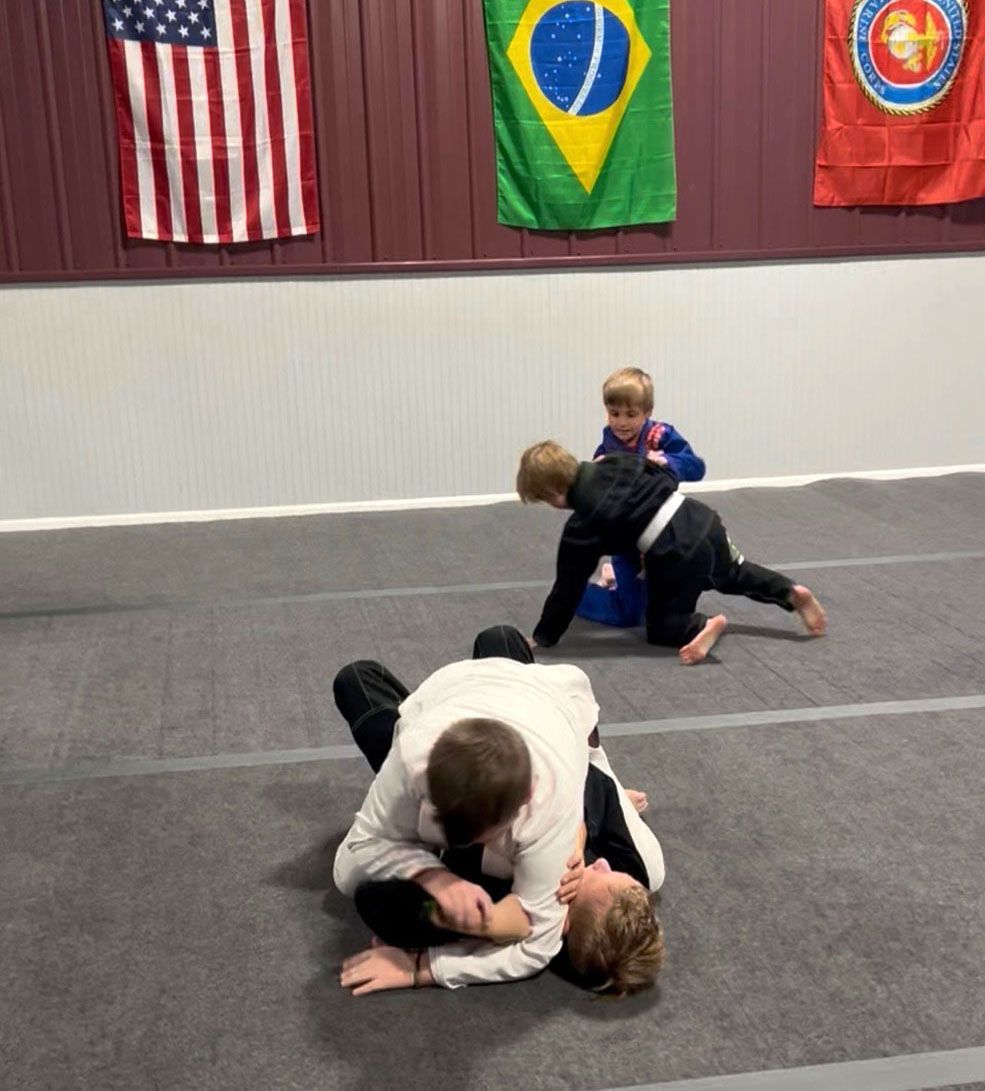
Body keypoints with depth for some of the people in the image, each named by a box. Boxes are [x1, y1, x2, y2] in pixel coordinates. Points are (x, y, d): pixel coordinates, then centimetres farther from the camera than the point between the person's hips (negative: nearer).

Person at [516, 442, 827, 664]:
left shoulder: (580, 530, -7)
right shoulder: (612, 464, 7)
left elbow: (568, 588, 0)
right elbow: (667, 477, 17)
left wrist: (543, 637, 10)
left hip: (676, 555, -7)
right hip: (702, 519, 7)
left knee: (662, 627, 14)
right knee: (736, 574, 37)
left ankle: (701, 627, -14)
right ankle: (791, 592, 20)